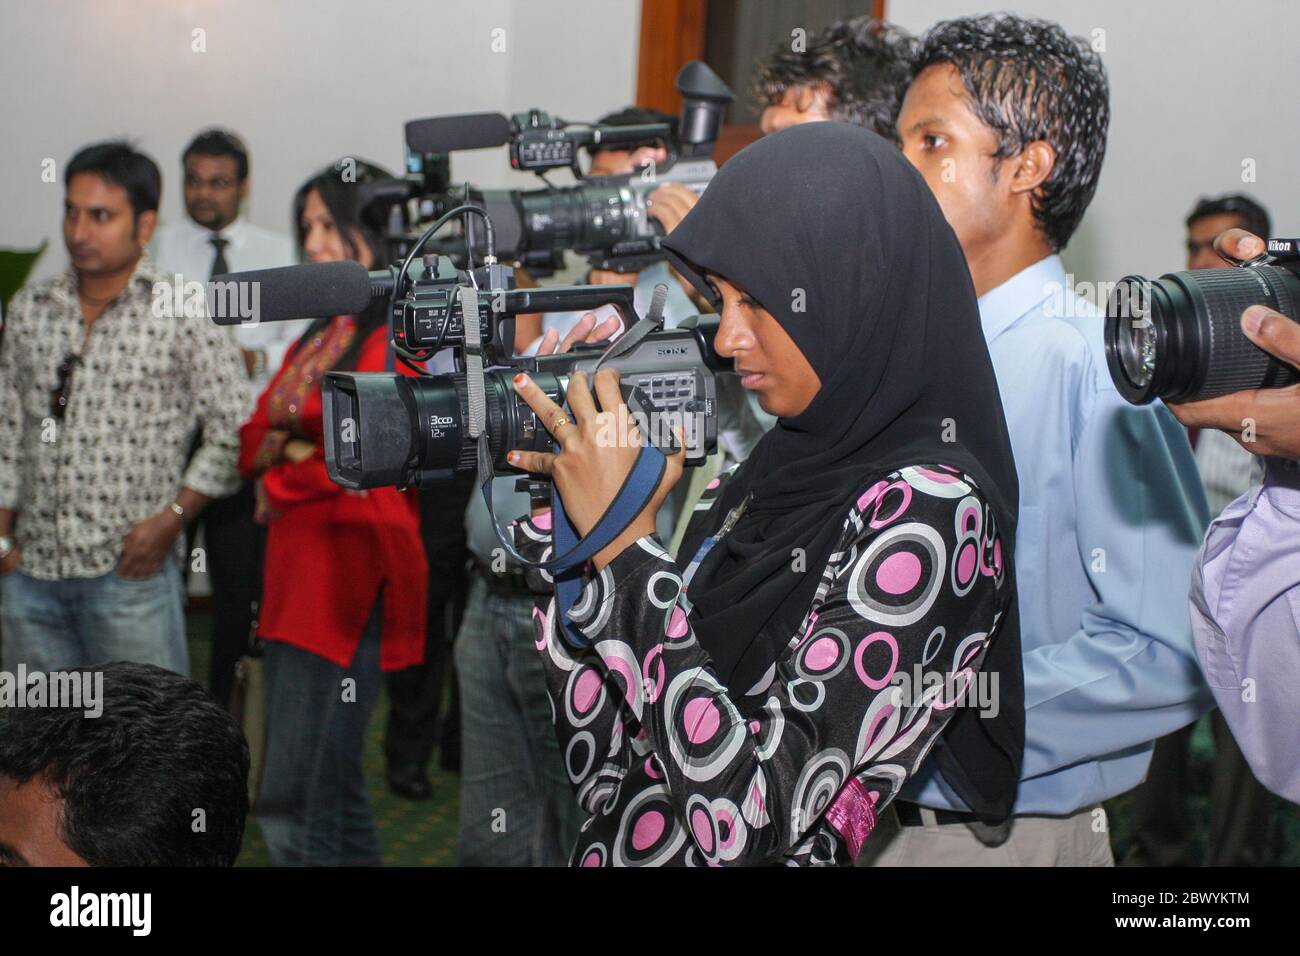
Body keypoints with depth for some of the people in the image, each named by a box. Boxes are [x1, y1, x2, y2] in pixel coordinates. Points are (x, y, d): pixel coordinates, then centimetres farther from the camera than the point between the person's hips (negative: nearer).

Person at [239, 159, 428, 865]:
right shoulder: (320, 334, 19)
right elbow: (256, 434, 17)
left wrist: (280, 481, -2)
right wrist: (289, 452, -5)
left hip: (350, 573, -9)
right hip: (293, 567, 9)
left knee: (294, 800, -8)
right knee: (331, 787, 14)